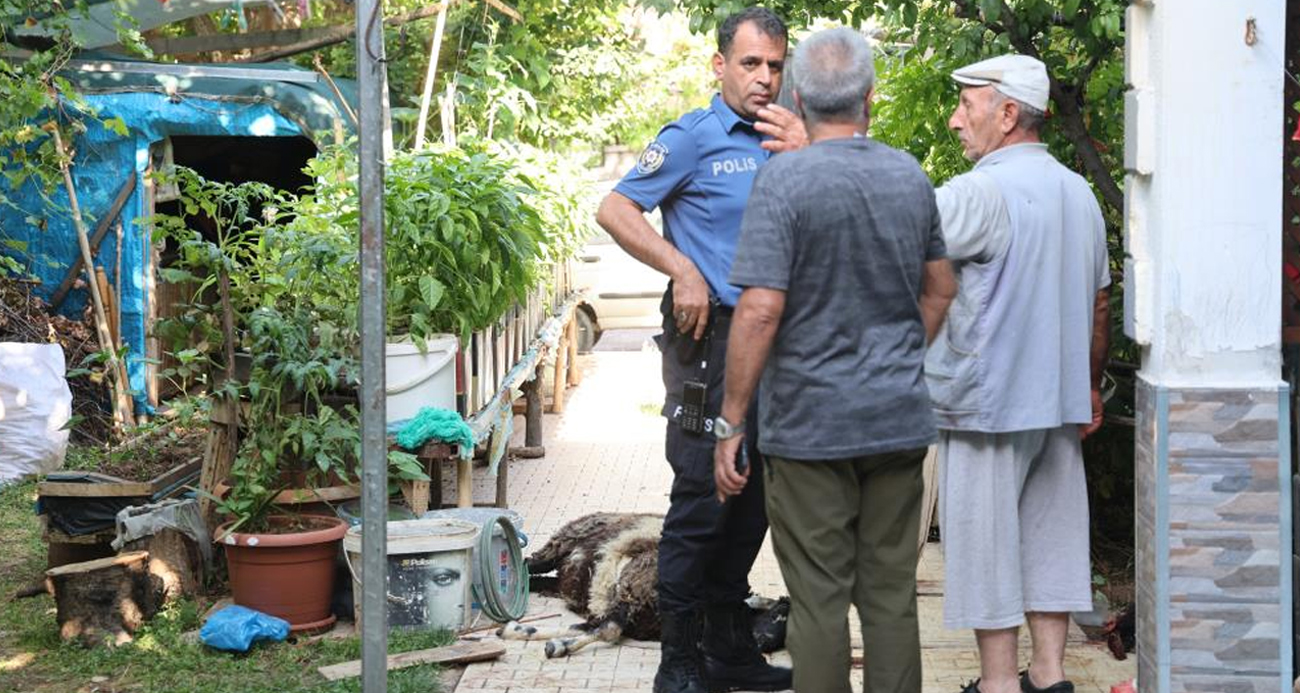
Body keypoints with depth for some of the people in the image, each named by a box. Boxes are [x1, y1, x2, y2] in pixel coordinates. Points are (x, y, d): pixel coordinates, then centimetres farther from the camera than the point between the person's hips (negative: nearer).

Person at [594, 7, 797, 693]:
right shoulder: (693, 137, -7)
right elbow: (615, 210, -10)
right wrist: (682, 270, -19)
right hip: (711, 336, -7)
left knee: (752, 498, 13)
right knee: (701, 500, -6)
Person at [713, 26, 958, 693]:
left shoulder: (784, 179, -13)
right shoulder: (911, 176, 5)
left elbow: (760, 310, -18)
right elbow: (939, 290, 16)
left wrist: (731, 423, -11)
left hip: (810, 423, -5)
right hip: (900, 419, 5)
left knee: (819, 599, 3)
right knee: (892, 593, 12)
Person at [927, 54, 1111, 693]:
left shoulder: (981, 193, -17)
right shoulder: (1079, 193, 11)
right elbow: (1099, 303, 17)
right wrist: (1090, 387, 26)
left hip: (988, 402, -8)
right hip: (1061, 402, 8)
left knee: (986, 544, 1)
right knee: (1050, 535, 12)